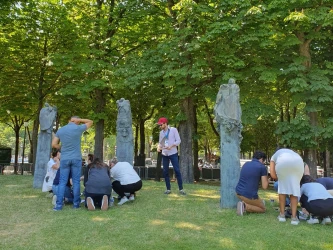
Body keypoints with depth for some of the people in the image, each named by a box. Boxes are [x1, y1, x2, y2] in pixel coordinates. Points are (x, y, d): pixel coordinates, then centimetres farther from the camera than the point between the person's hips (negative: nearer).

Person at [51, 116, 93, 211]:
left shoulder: (60, 130, 5)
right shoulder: (78, 128, -4)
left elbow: (54, 144, 4)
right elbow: (90, 122, 12)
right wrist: (79, 120, 4)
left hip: (64, 159, 2)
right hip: (76, 158, -2)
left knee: (62, 182, 2)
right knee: (76, 182, 4)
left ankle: (59, 205, -1)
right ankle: (76, 203, 8)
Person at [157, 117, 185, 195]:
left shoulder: (173, 130, -5)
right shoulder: (161, 132, 9)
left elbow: (178, 140, -8)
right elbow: (160, 142, 15)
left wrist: (171, 146, -21)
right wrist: (158, 147, -7)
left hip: (173, 153, -5)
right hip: (164, 154, 5)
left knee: (177, 171, -5)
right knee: (165, 171, 4)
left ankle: (181, 189, 1)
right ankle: (168, 189, 13)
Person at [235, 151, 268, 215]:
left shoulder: (246, 164, 11)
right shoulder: (263, 167, -7)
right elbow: (265, 186, -6)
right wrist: (266, 178, 13)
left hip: (238, 192, 7)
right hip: (249, 196, -7)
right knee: (263, 209, 18)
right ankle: (245, 206, -4)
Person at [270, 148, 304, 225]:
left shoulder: (273, 157, 37)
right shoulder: (291, 152, 46)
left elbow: (273, 175, 21)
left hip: (283, 161, -2)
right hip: (298, 161, 2)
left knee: (282, 187, 18)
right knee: (294, 188, 14)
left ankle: (282, 214, 19)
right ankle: (294, 217, 8)